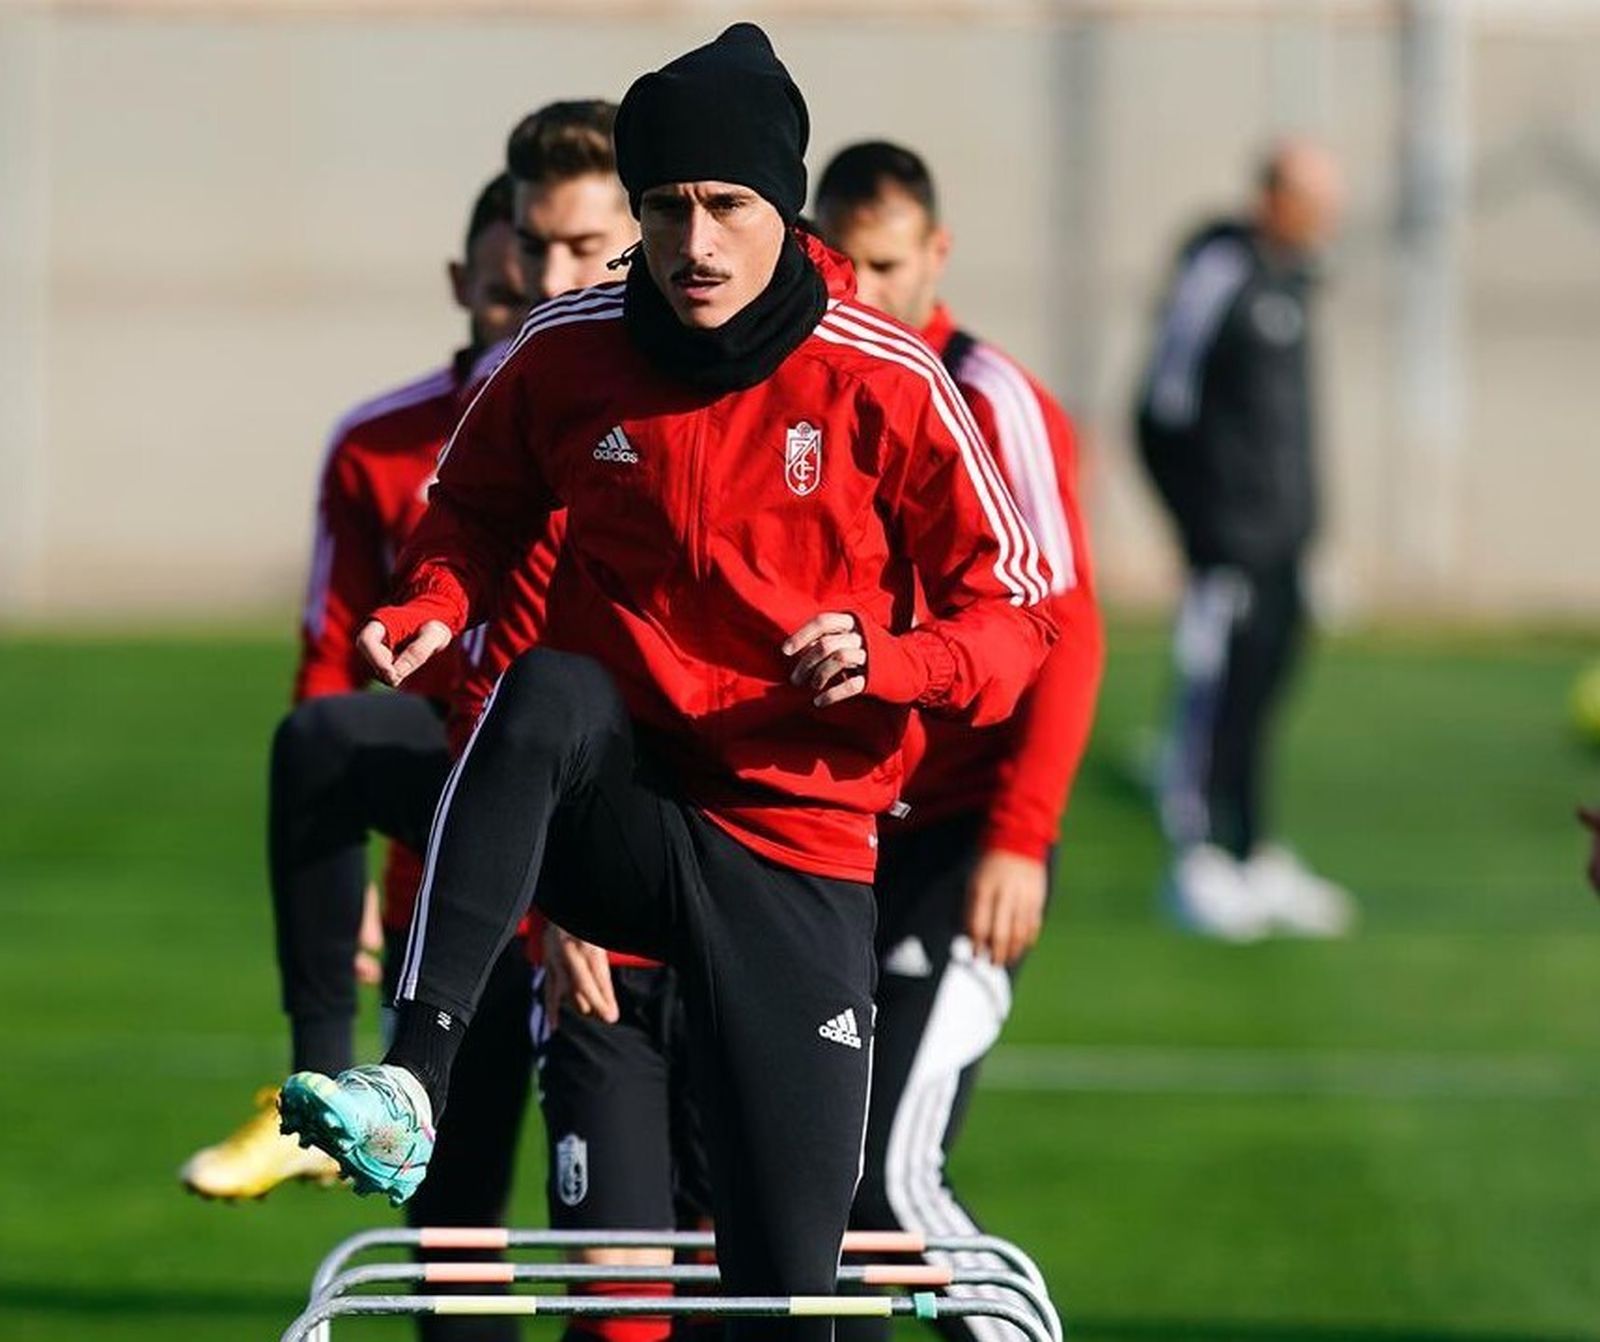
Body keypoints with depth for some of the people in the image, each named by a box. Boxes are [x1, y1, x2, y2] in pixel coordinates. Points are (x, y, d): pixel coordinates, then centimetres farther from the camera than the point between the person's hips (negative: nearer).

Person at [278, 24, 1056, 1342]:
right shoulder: (567, 355, -3)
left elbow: (1016, 613, -3)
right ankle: (411, 1087, -43)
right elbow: (479, 508, 17)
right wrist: (431, 607, -5)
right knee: (548, 694, -36)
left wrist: (885, 662, -23)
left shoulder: (884, 380, -8)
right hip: (615, 813, 1)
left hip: (797, 847, -1)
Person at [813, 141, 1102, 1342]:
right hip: (838, 845, 7)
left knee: (894, 1181, -17)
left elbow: (1064, 637, -15)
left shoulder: (995, 405, -9)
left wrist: (1021, 838, -23)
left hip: (961, 855, -7)